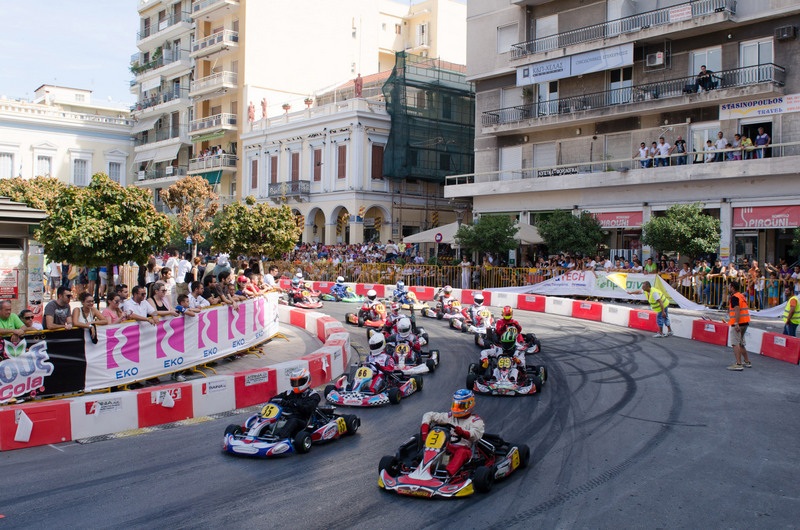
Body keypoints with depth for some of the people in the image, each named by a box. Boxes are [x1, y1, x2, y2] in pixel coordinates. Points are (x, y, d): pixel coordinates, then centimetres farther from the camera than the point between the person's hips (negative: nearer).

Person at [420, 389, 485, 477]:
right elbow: (428, 415, 15)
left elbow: (475, 435, -15)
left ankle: (448, 473, -58)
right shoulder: (450, 416, 18)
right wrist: (425, 428, -6)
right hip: (446, 447, 3)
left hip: (463, 448, -3)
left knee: (462, 452, -37)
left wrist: (463, 433, -36)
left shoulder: (476, 421, 7)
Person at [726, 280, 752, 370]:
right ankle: (747, 362, 30)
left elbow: (737, 310, -23)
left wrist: (736, 323, -27)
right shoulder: (741, 296, 18)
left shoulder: (734, 297, -12)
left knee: (735, 343, -11)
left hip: (738, 323, -10)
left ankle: (738, 364, -18)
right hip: (745, 322, 10)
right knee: (741, 343, 21)